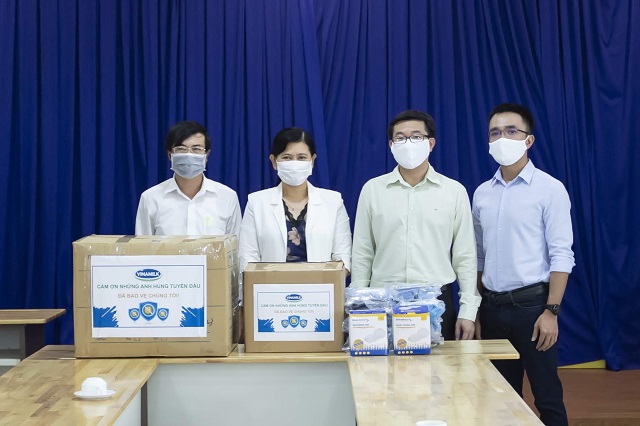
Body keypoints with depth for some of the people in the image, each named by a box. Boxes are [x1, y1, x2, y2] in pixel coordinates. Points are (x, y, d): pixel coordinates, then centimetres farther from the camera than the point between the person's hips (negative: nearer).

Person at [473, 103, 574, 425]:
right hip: (492, 306, 5)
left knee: (547, 396, 0)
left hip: (531, 303, -5)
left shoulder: (550, 189, -6)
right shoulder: (482, 193, 9)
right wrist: (476, 311, 11)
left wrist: (551, 311, -16)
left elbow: (561, 255, -10)